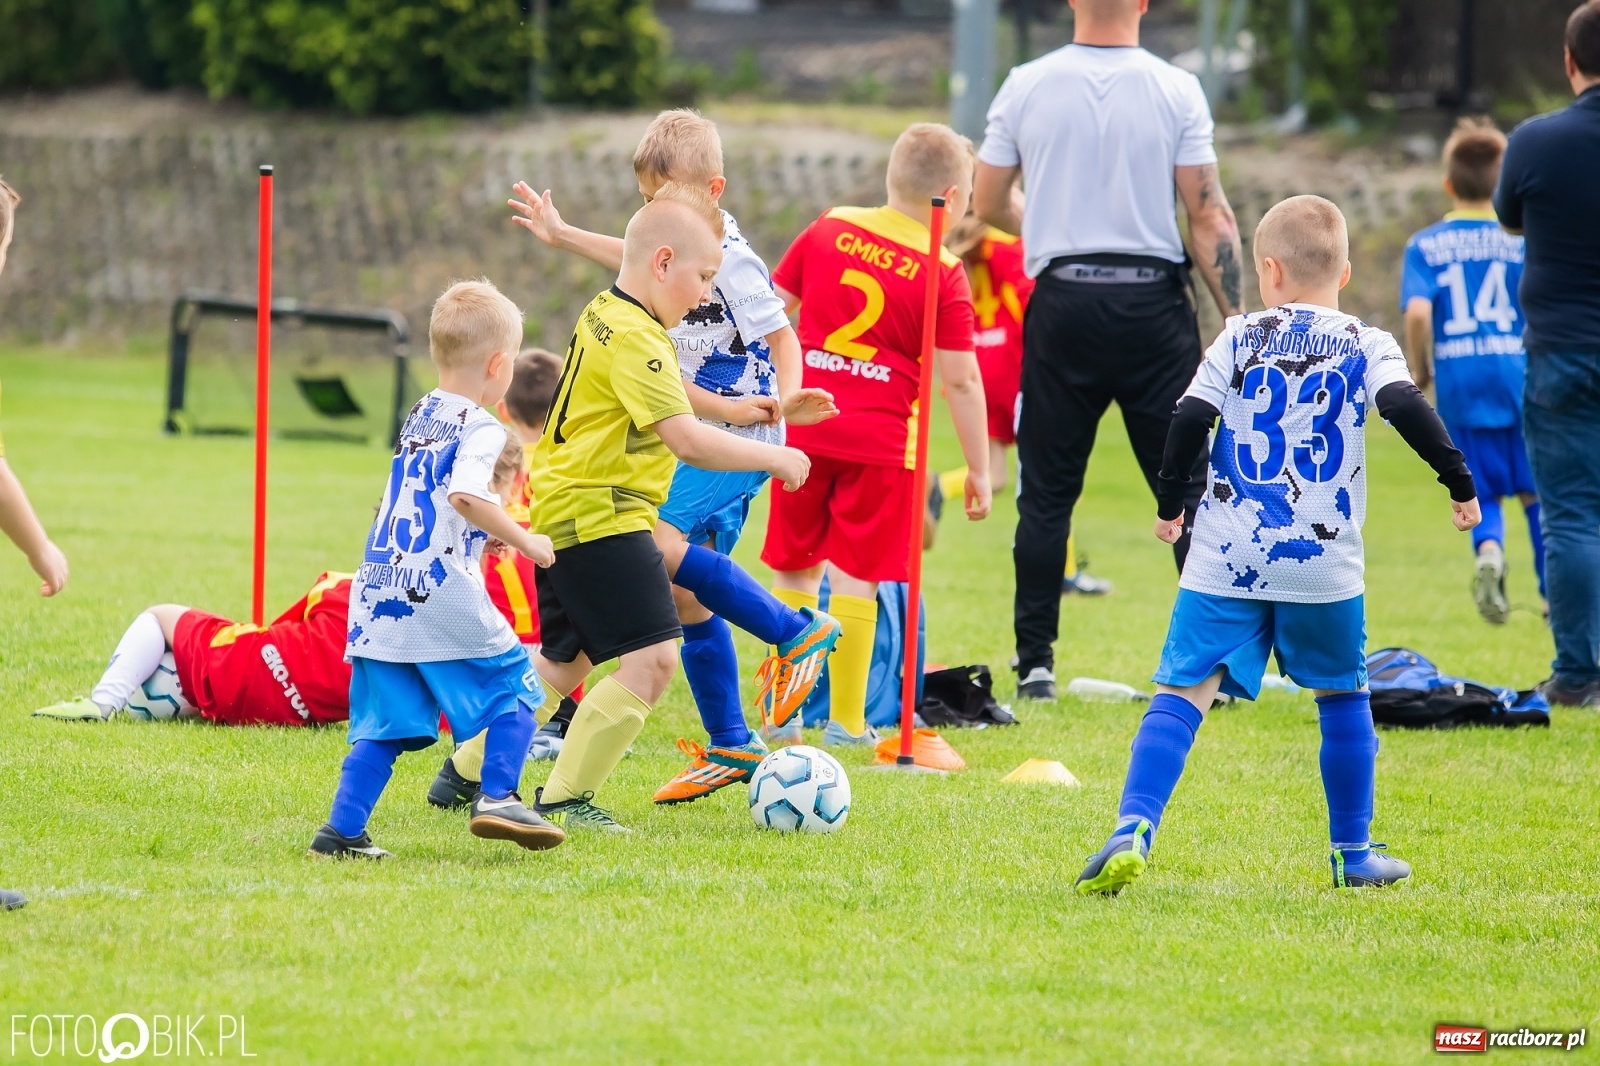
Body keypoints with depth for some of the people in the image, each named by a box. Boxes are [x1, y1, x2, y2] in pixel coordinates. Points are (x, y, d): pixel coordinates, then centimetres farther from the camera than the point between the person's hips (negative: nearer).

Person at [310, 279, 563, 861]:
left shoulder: (418, 418, 17)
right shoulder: (480, 429, -9)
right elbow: (465, 493, -26)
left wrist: (488, 533, 32)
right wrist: (522, 541, -17)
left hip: (378, 595, 7)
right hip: (443, 597, -7)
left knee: (384, 724, 10)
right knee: (516, 688, 9)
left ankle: (343, 828, 2)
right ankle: (497, 797, -1)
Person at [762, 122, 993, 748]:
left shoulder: (828, 230, 4)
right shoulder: (943, 274, -8)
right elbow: (960, 379, -8)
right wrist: (978, 469, -1)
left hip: (804, 427, 3)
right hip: (879, 438, -3)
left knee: (794, 570, 14)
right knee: (856, 576, 2)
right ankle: (846, 720, 4)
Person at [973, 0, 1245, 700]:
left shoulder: (1026, 86, 0)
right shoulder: (1176, 90, -4)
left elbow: (988, 205, 10)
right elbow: (1208, 216, -6)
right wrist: (1237, 320, -1)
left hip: (1062, 303, 1)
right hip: (1153, 301, -1)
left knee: (1047, 493, 8)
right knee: (1190, 487, 3)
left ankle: (1035, 664, 8)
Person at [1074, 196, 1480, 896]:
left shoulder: (1241, 339, 6)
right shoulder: (1366, 347, 4)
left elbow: (1190, 418, 1)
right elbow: (1407, 408, -12)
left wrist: (1170, 503, 13)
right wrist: (1460, 483, -5)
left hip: (1226, 558, 0)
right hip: (1323, 565, 0)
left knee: (1182, 694, -4)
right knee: (1342, 698, 18)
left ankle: (1134, 830, -22)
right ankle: (1353, 852, 24)